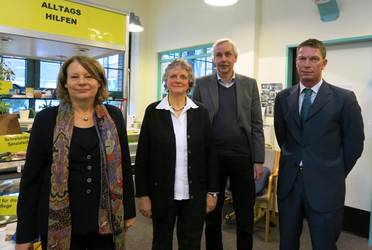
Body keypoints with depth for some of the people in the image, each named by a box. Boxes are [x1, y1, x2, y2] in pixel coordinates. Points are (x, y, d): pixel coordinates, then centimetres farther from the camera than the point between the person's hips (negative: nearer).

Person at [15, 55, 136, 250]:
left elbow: (124, 166, 5)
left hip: (106, 220, 2)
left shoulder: (113, 116, -1)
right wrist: (24, 234, -2)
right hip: (59, 223, -1)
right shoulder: (46, 118, -5)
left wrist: (129, 211, 8)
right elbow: (31, 175, -3)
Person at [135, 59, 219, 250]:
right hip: (162, 193, -1)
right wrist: (142, 194, -5)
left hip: (194, 194, 1)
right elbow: (142, 156, -4)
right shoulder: (153, 111, -4)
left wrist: (212, 191, 0)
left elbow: (210, 154, 2)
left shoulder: (201, 112, 1)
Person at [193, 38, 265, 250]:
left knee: (246, 217, 11)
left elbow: (256, 125, 4)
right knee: (212, 216, 14)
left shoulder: (250, 84, 5)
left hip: (243, 157, 1)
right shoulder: (202, 84, 2)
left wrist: (259, 160, -1)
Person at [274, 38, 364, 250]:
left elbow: (354, 143, 0)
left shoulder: (344, 98, -6)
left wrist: (335, 174, 5)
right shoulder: (283, 98, 4)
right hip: (288, 182, 3)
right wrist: (294, 162, 10)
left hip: (325, 185, -3)